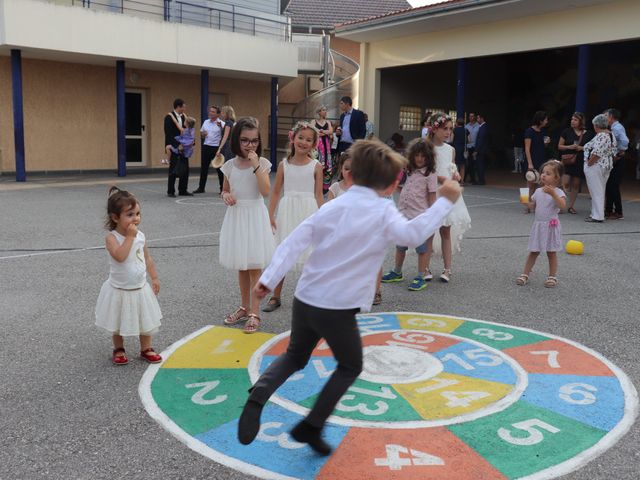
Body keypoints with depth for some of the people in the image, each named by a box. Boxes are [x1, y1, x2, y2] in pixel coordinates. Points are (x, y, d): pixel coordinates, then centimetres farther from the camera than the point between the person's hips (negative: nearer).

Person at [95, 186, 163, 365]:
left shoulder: (140, 236, -3)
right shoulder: (112, 237, -19)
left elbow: (147, 259, 9)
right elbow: (120, 256, -37)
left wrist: (154, 278, 9)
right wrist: (130, 237, -31)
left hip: (141, 289, 5)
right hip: (120, 291, -4)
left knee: (146, 321, 15)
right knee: (118, 323, 15)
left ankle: (146, 349, 33)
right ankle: (118, 350, 36)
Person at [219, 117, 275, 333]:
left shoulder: (262, 163, -6)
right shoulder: (230, 165, 3)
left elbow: (266, 191, -17)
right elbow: (225, 190, 14)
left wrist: (256, 166, -22)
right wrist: (225, 196, -9)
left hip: (255, 216, -4)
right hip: (236, 216, 4)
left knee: (254, 266, -2)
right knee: (241, 266, 14)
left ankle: (254, 313, 5)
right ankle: (244, 307, 28)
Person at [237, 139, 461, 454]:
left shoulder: (331, 207, 7)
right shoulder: (383, 212, -7)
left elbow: (293, 243, 1)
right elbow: (413, 235, -26)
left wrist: (268, 280, 1)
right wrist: (445, 201, -17)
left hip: (305, 300, 5)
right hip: (337, 309, -5)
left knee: (295, 357, 26)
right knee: (350, 366, 21)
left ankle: (258, 396, -1)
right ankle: (310, 427, 17)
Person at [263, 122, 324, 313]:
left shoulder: (316, 166, -1)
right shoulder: (284, 164, 4)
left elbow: (318, 195, 0)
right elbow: (276, 192, 8)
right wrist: (270, 215, 1)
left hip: (308, 213, -2)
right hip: (287, 212, 2)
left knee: (310, 256, 5)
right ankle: (275, 297, 18)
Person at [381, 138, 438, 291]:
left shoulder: (430, 174, -8)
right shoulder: (410, 171, 9)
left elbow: (432, 197, -9)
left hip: (420, 216, -7)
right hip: (403, 214, 7)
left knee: (422, 248, 1)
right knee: (400, 245, 17)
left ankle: (421, 277, 10)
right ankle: (397, 272, 31)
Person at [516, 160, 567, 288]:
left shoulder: (558, 192, -11)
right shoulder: (538, 191, 7)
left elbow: (562, 205, -29)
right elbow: (533, 207, 14)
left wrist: (553, 193, -39)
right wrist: (526, 201, -5)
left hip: (551, 226, -5)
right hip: (538, 225, 5)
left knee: (551, 253, 5)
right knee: (533, 252, 9)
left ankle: (553, 276, 16)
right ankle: (525, 274, 13)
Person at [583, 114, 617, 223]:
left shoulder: (600, 136, -19)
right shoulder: (612, 135, 12)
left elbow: (596, 153, -26)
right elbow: (614, 151, 14)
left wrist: (588, 163, -15)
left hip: (595, 166, -10)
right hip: (607, 166, 10)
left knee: (596, 191, -6)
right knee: (600, 191, 15)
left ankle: (597, 216, -4)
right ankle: (598, 214, 21)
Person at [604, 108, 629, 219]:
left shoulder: (617, 128, -16)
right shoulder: (613, 128, 13)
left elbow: (625, 141, -31)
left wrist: (618, 155, -22)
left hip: (616, 161, -9)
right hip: (612, 160, 9)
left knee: (613, 186, -6)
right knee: (609, 185, 14)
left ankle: (618, 213, 1)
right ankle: (608, 210, 23)